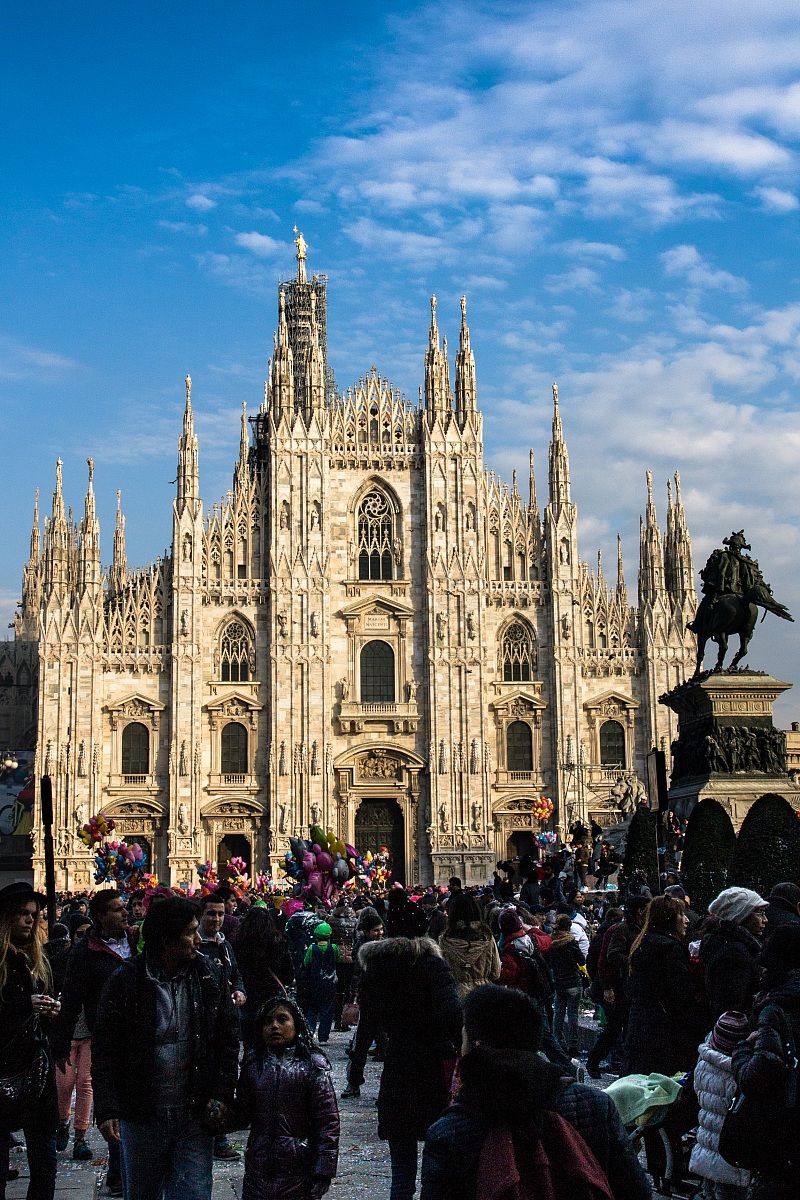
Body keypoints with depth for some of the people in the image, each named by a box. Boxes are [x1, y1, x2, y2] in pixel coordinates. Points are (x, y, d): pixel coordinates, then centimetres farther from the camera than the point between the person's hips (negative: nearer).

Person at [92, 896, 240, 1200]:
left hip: (196, 1117, 1)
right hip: (141, 1118, -1)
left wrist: (222, 1095, -3)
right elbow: (104, 1052, -4)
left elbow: (228, 1040, 6)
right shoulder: (125, 981, -7)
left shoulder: (210, 977, 1)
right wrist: (106, 1109, -9)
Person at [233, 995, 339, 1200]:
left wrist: (322, 1172, -11)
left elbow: (327, 1123, -6)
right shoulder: (254, 1063, 7)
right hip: (258, 1167, 3)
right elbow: (242, 1116, 8)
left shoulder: (312, 1066, -3)